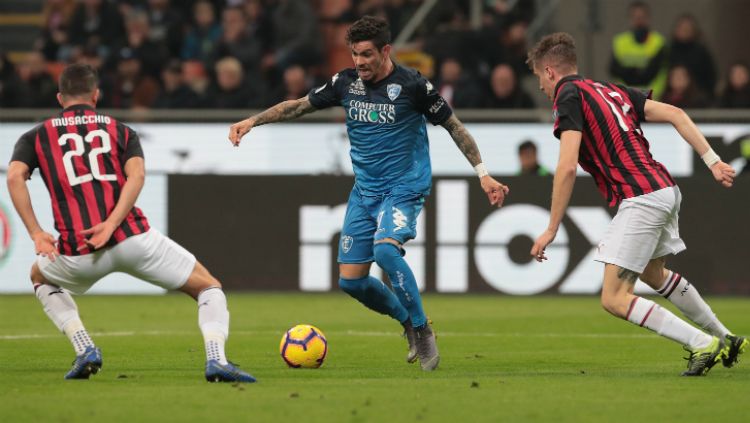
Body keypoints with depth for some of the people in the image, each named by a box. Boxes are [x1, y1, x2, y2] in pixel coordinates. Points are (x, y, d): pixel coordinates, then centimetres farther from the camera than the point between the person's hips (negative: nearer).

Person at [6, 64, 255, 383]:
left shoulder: (35, 137, 17)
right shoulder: (120, 131, 17)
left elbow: (15, 176, -3)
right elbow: (136, 174, -4)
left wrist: (35, 233, -3)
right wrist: (111, 224, -11)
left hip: (77, 253, 1)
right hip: (131, 237, -1)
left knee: (40, 278, 36)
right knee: (208, 288, 16)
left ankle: (85, 351, 17)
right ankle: (216, 360, -11)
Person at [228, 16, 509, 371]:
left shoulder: (412, 85, -11)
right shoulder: (346, 83, 2)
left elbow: (453, 126, -2)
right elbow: (300, 106, 13)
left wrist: (483, 175, -5)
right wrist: (252, 121, 3)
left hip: (404, 187, -6)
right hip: (364, 191, 6)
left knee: (385, 249, -33)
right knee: (351, 281, 0)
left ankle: (422, 330, -16)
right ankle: (408, 323, 25)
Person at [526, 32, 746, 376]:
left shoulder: (569, 96, -6)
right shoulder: (612, 91, 20)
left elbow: (567, 167, -16)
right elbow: (674, 113, 13)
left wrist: (551, 229, -12)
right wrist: (713, 161, 10)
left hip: (640, 200, -9)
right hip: (665, 190, 9)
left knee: (614, 299, -7)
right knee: (654, 274, 33)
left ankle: (704, 345, -10)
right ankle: (726, 339, 42)